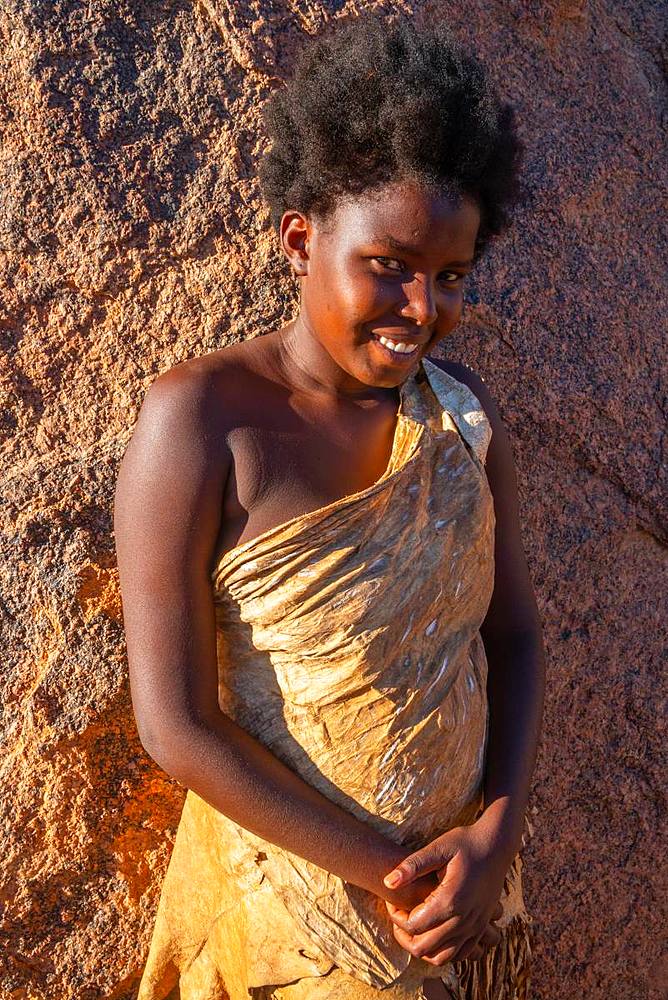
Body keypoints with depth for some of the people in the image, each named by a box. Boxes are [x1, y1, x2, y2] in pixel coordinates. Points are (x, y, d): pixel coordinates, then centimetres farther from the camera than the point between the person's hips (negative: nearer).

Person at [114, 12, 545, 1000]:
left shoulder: (465, 409, -7)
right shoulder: (202, 418, -22)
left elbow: (513, 631, 1)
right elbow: (175, 722, -21)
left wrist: (496, 837, -12)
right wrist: (385, 875, -17)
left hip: (467, 859, 5)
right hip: (297, 876, -4)